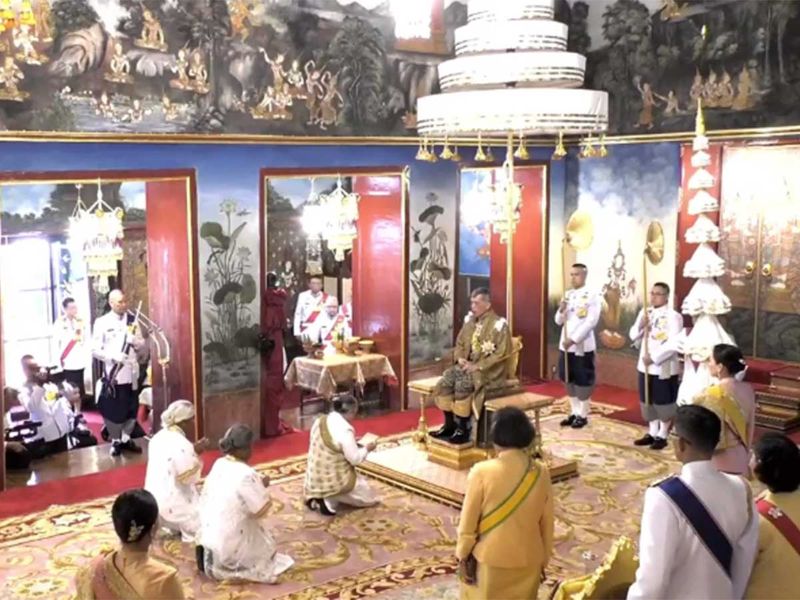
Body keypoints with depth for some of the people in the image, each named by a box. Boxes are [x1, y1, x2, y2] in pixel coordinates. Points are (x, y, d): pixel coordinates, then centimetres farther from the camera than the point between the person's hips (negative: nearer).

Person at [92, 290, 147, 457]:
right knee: (113, 410, 4)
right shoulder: (102, 322, -5)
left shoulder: (132, 320, 6)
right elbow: (95, 350, -7)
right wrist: (113, 356, -21)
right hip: (112, 374, -4)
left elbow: (142, 346, 9)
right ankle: (115, 441, 20)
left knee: (132, 409, 11)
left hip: (131, 373, 4)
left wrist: (134, 340, -13)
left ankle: (126, 438, 28)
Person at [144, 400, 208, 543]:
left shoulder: (159, 437, 4)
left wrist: (192, 451, 7)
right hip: (173, 506, -9)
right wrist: (196, 454, -8)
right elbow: (189, 478, -18)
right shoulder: (182, 445, -22)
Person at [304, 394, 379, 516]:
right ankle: (329, 500, -6)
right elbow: (355, 459, -19)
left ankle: (318, 497, 10)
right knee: (369, 498, 13)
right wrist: (366, 449, -1)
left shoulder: (320, 421, -2)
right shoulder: (344, 430, -25)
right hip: (333, 481, -8)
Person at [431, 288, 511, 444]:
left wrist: (478, 366, -21)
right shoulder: (470, 320, 10)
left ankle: (463, 430, -17)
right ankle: (450, 425, -3)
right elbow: (460, 343, 19)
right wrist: (460, 358, -3)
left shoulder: (498, 324, -12)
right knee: (444, 382, -16)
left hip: (488, 369, -7)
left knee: (462, 385, -30)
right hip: (467, 364, 7)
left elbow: (501, 353, -16)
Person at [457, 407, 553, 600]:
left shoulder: (482, 472, -20)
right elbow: (547, 523, 1)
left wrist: (462, 554, 3)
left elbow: (468, 522, -12)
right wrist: (544, 559, 14)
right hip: (527, 560, 3)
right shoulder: (540, 473, -9)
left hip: (490, 559, -3)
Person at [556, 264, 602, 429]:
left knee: (583, 382, 1)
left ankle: (583, 415, 11)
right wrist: (562, 309, -10)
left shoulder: (592, 296, -8)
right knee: (569, 380, 12)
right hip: (565, 345, 6)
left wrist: (573, 339, -20)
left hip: (583, 346, -6)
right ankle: (574, 412, 23)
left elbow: (591, 322, -16)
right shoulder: (567, 295, 11)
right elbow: (559, 321, 11)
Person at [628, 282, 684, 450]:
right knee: (647, 401, 14)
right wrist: (640, 326, -10)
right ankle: (652, 433, 27)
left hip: (664, 368, -7)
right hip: (645, 366, 7)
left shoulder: (673, 316, -12)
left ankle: (662, 436, 14)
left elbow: (673, 344, -19)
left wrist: (654, 357, -21)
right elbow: (634, 337, 10)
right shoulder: (644, 313, 9)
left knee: (664, 403, 3)